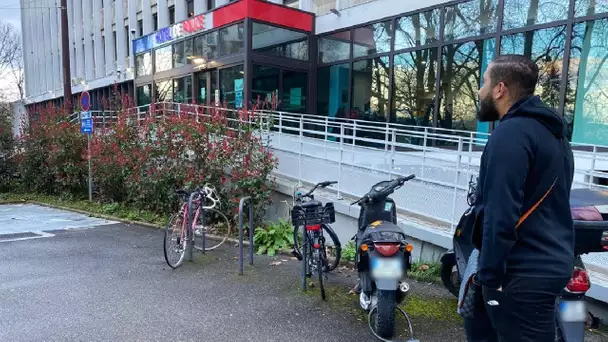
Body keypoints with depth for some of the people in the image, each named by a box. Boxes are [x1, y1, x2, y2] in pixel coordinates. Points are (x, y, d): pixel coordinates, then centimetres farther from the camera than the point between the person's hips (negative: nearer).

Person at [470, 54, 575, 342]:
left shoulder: (512, 133, -19)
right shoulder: (551, 131, 13)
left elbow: (501, 215, -25)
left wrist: (489, 274, -16)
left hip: (523, 273, -9)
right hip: (551, 263, 10)